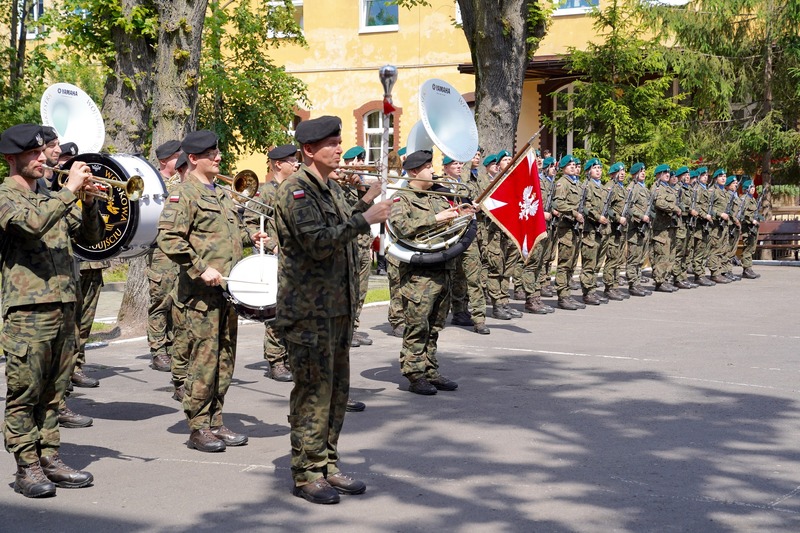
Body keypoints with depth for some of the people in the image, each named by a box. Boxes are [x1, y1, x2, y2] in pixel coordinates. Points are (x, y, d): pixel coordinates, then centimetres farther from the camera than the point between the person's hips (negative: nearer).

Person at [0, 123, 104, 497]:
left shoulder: (50, 195, 18)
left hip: (63, 307, 7)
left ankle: (49, 460, 17)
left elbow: (90, 236, 16)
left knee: (52, 392, 11)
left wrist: (88, 202, 0)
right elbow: (33, 222, -25)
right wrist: (69, 190, -19)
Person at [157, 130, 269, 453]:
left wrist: (250, 237, 13)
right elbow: (168, 239, -18)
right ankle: (199, 429, 2)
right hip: (201, 293, -8)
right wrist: (200, 269, -21)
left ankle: (215, 423, 19)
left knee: (225, 359, 11)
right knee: (204, 359, -6)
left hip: (227, 290, 8)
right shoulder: (184, 194, -8)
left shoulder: (221, 195, 20)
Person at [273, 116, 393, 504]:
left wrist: (366, 203, 13)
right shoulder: (295, 191, -13)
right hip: (309, 310, -9)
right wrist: (365, 220, -21)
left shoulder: (331, 188, 15)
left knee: (337, 389, 13)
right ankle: (306, 474, 5)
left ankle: (328, 465, 24)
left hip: (338, 307, 9)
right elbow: (318, 242, -24)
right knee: (314, 390, -4)